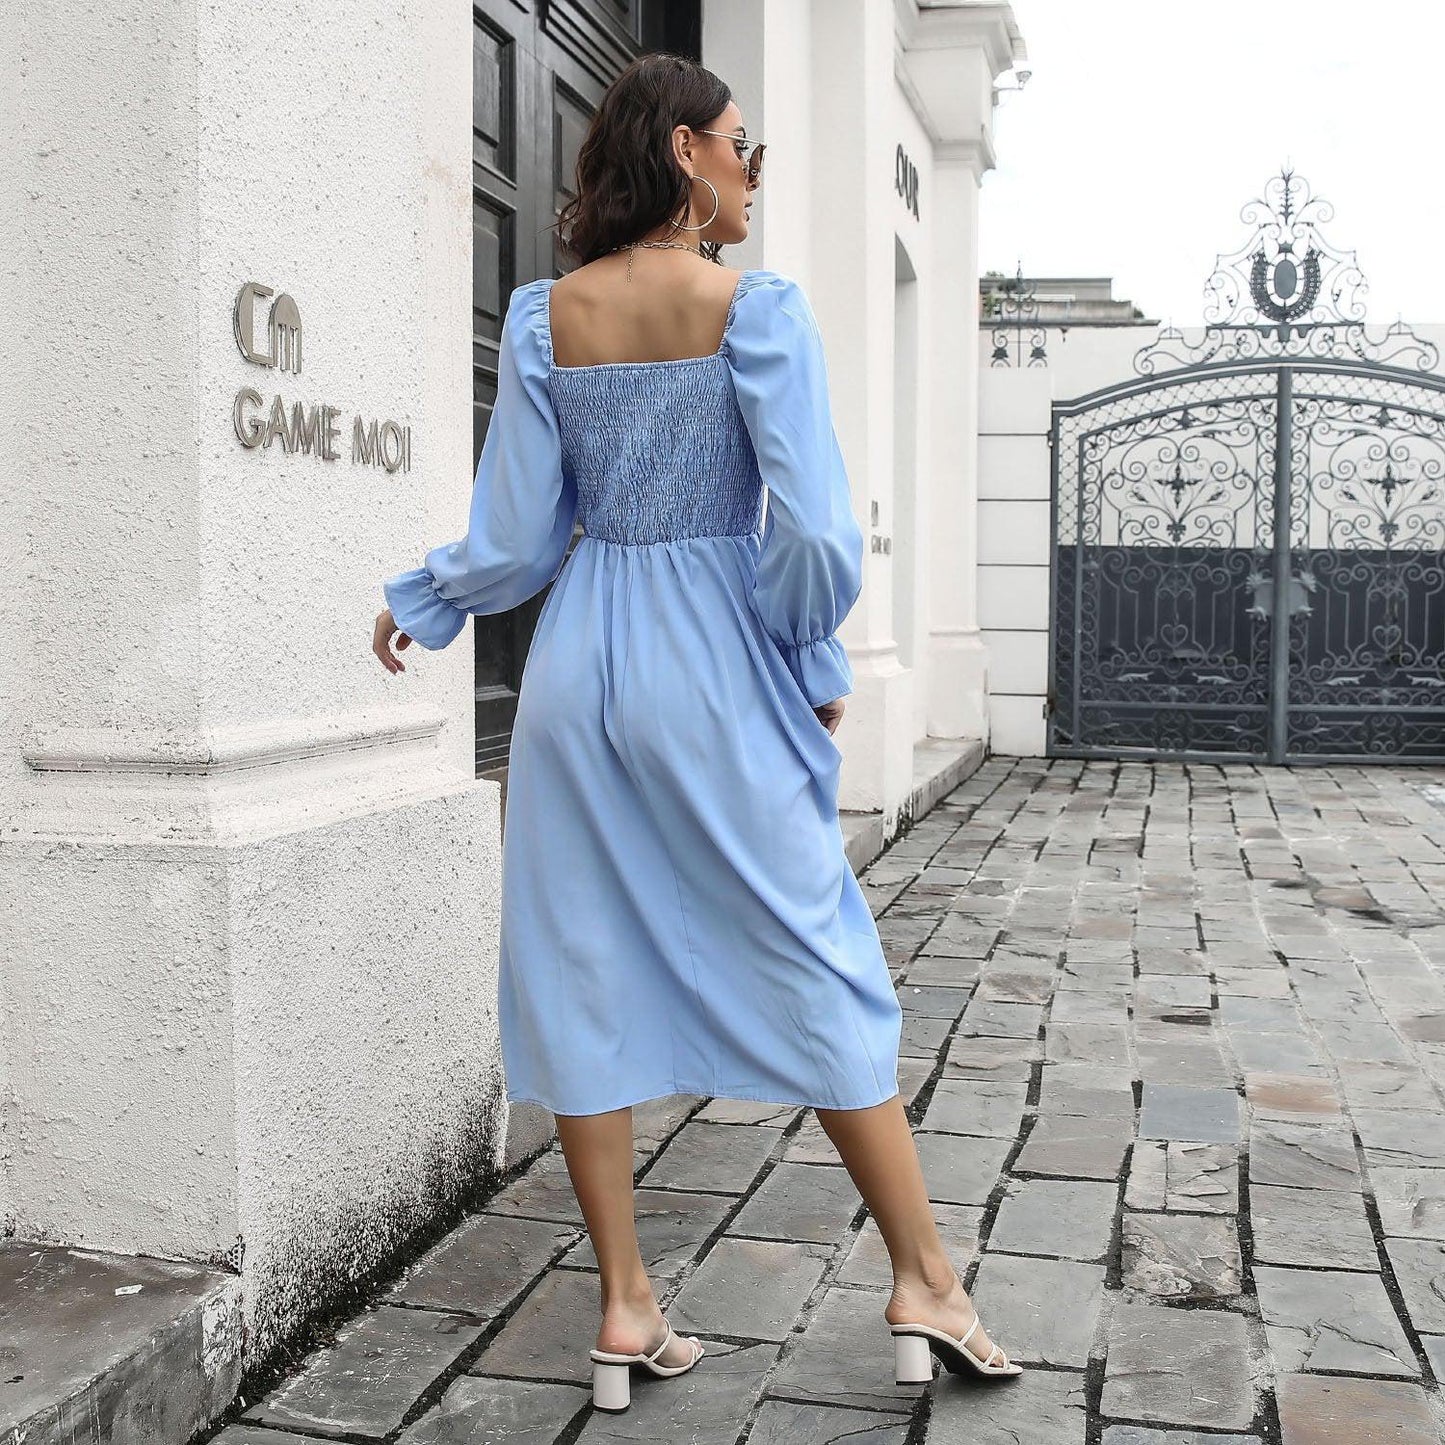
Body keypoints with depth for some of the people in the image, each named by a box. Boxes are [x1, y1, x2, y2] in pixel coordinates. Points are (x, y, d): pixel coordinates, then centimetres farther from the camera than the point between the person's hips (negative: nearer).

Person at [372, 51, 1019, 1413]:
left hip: (579, 668, 4)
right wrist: (817, 673, 1)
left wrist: (415, 602, 19)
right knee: (819, 976, 7)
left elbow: (518, 535, 1)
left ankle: (626, 1311, 19)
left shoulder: (543, 315, 2)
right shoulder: (756, 307, -9)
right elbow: (813, 536, -15)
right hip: (717, 680, -3)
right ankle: (927, 1287, 17)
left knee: (588, 979, 10)